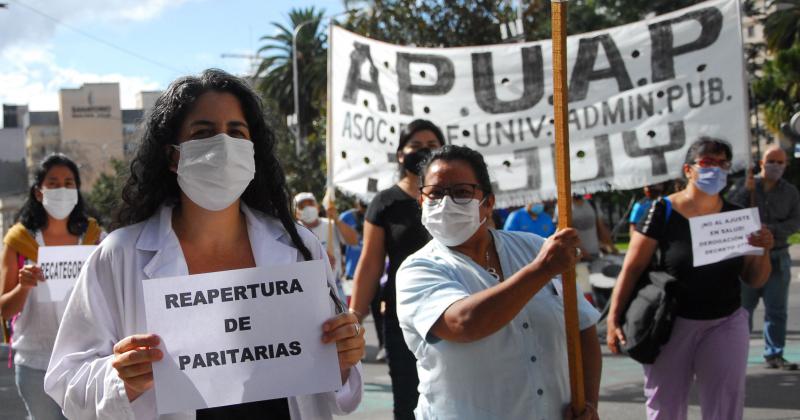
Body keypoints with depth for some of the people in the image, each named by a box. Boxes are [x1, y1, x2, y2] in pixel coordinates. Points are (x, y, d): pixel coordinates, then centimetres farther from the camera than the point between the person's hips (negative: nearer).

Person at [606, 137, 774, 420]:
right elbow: (632, 268, -10)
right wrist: (614, 319, -16)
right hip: (671, 324, -3)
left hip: (726, 324, 3)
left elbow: (754, 280, 7)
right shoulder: (663, 212, -9)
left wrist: (763, 252, -13)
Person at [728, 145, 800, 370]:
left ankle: (774, 355, 9)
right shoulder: (746, 185, 2)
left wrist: (771, 229, -17)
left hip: (778, 257, 1)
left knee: (777, 310, 2)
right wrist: (746, 190, -17)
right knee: (742, 306, 4)